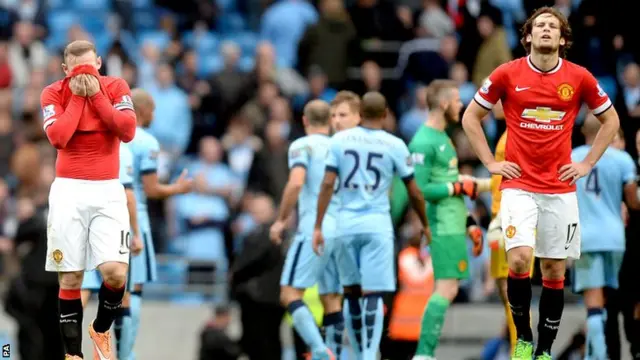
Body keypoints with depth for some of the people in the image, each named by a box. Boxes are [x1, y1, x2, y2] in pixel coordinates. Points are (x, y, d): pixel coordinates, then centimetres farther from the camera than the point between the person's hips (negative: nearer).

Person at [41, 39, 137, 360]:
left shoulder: (115, 88, 2)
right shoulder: (54, 93, 0)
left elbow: (128, 131, -13)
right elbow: (58, 137, -16)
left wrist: (96, 94, -12)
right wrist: (77, 97, -11)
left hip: (107, 190, 0)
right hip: (68, 190, 0)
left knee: (115, 273, -14)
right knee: (70, 278, -1)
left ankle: (101, 329, 15)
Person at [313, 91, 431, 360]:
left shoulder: (340, 140, 2)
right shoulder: (394, 146, -2)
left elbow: (327, 184, -3)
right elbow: (414, 192, 4)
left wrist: (318, 226, 1)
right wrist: (425, 225, 19)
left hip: (346, 223, 2)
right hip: (377, 224, -2)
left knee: (351, 294, 15)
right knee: (373, 295, -3)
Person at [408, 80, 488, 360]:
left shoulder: (442, 138, 18)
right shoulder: (423, 142, -14)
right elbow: (420, 190, -20)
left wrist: (469, 222, 23)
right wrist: (459, 187, -15)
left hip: (453, 225, 10)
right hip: (443, 228, -10)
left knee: (448, 289, 8)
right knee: (446, 289, -13)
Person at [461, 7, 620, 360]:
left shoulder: (579, 78, 0)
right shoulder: (508, 74, -3)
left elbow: (610, 120, 15)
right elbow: (470, 117, 8)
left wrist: (587, 163, 7)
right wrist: (490, 162, 2)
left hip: (560, 189, 2)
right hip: (519, 185, -2)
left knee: (554, 270, 3)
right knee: (519, 259, -18)